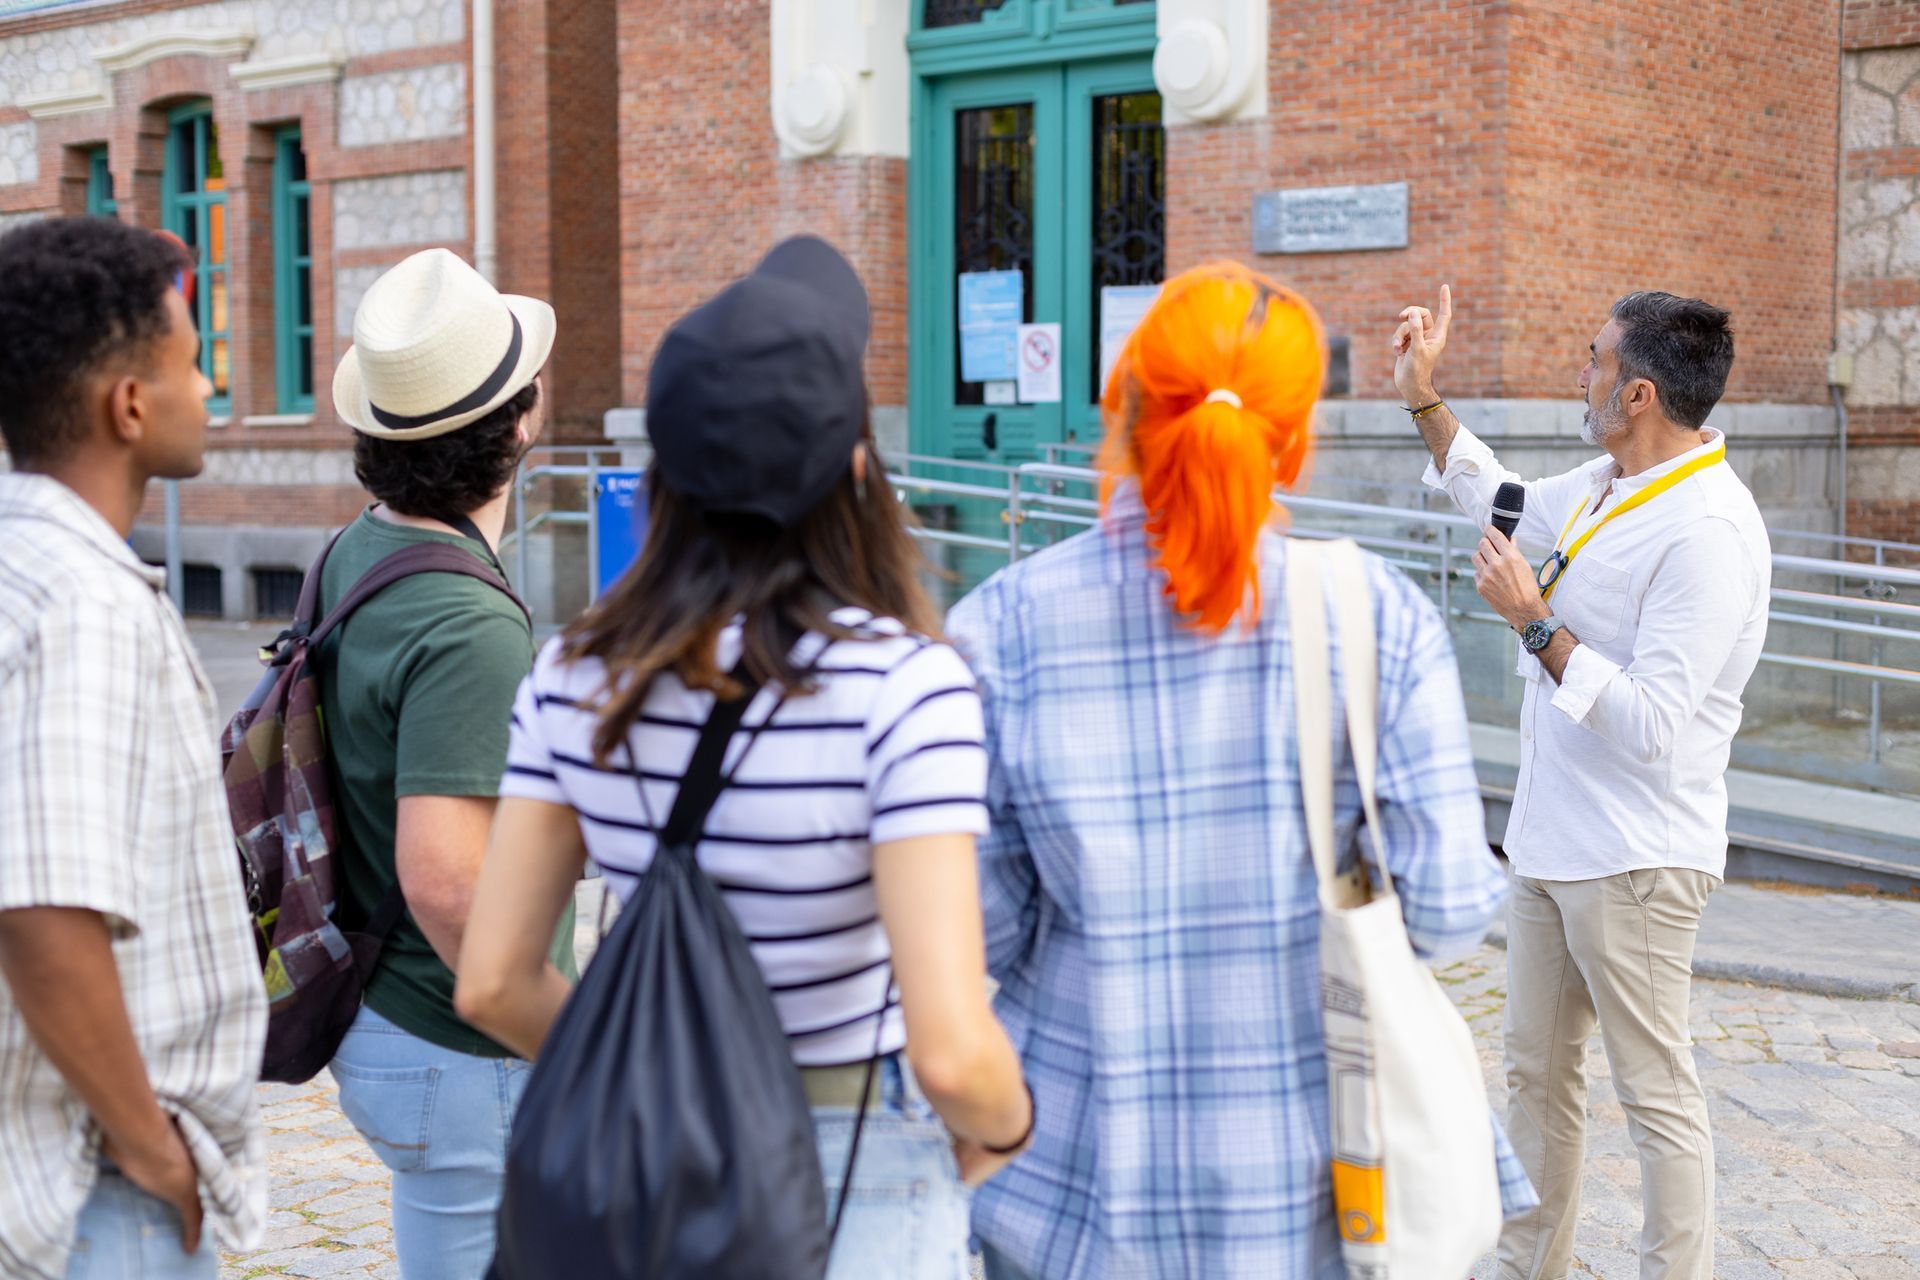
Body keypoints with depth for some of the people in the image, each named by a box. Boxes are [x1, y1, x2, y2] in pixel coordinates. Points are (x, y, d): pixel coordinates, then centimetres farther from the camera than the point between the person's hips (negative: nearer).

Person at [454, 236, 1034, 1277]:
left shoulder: (576, 675, -8)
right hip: (855, 1181, -4)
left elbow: (494, 983, -3)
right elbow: (950, 1053, -27)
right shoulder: (903, 684, -23)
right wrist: (1002, 1128, -6)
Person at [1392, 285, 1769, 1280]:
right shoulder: (1608, 486, 8)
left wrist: (1538, 626, -24)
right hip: (1550, 841, 10)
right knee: (1535, 1072, 17)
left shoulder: (1706, 534, -21)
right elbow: (1500, 497, 30)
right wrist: (1425, 400, 24)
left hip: (1634, 862, -10)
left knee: (1656, 1093, -1)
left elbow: (1654, 728, -26)